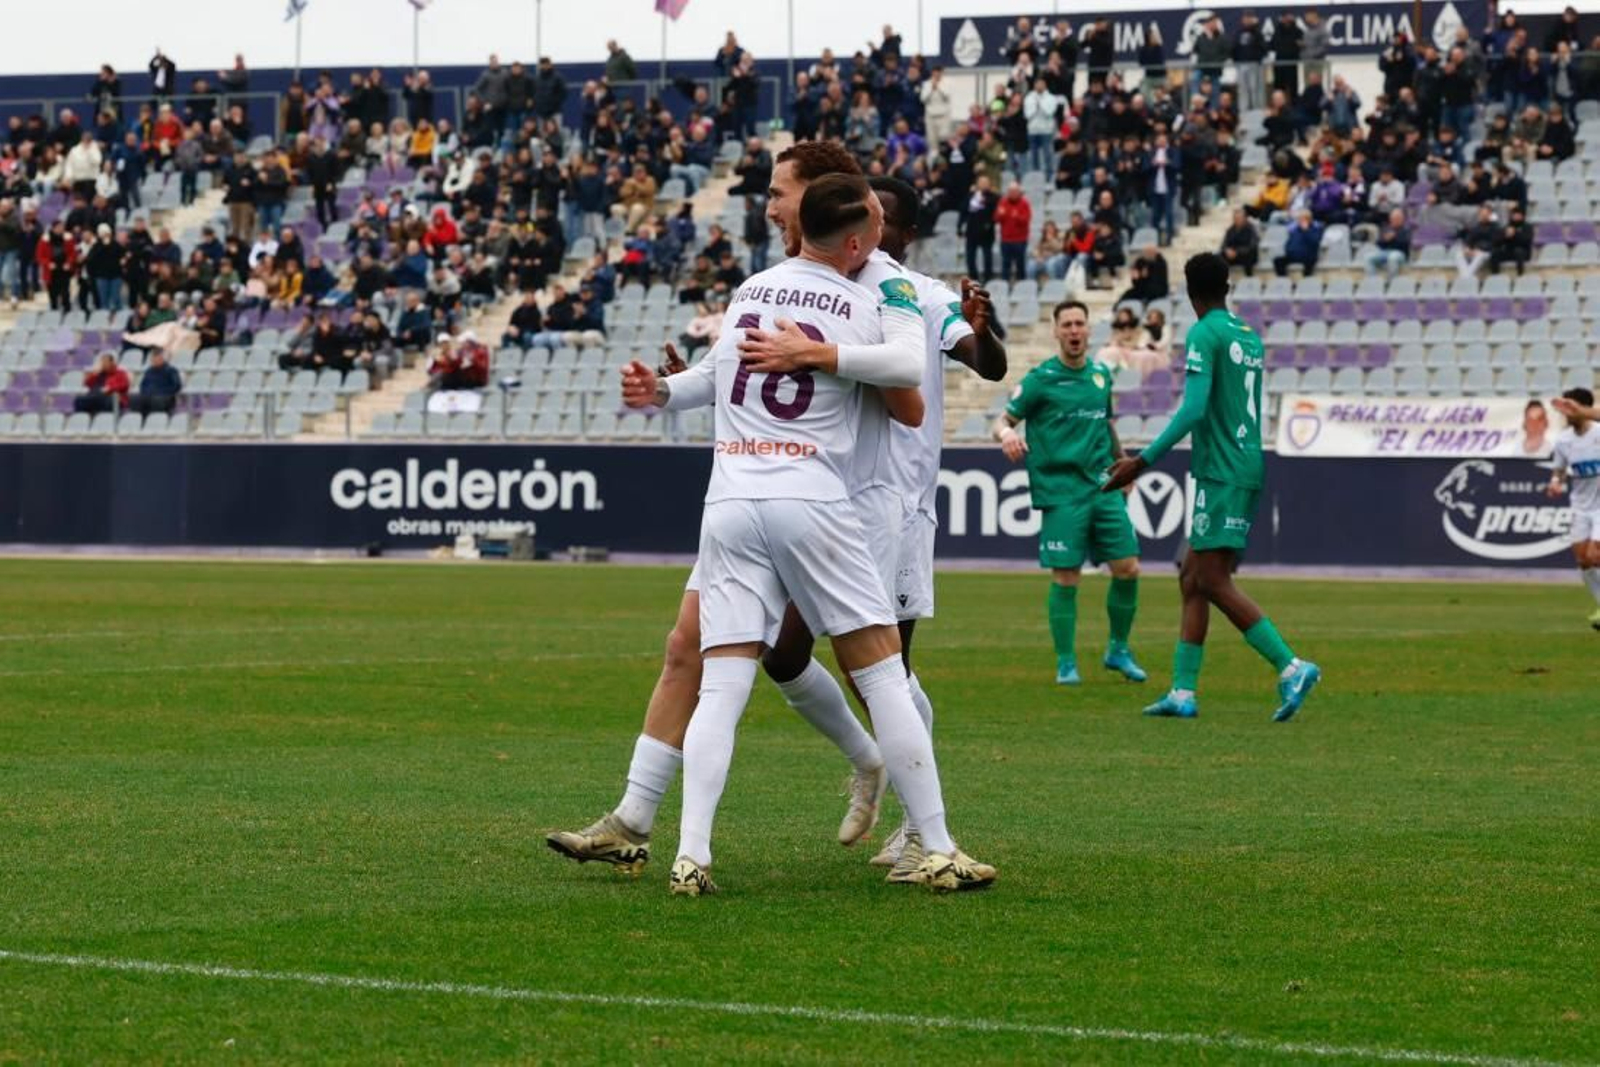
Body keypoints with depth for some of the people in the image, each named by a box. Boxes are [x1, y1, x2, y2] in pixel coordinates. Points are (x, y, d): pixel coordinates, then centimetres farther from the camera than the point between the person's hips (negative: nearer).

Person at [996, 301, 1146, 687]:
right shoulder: (1041, 379, -3)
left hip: (1103, 486, 5)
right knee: (1066, 579, -6)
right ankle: (1066, 664, 6)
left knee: (1128, 569, 1)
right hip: (1061, 491, -5)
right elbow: (1003, 420, -4)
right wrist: (1006, 434, -26)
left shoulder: (1101, 374, 12)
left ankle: (1118, 650, 19)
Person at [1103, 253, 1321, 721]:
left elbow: (1194, 409, -19)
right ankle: (1182, 692, 9)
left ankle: (1291, 668, -19)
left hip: (1221, 473, -9)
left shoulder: (1205, 335, -10)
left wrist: (1143, 461, -19)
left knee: (1213, 580, -11)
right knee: (1192, 579, 11)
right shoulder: (1250, 337, 16)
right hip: (1246, 468, 9)